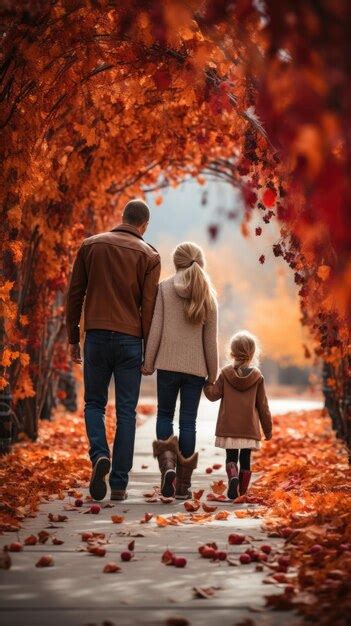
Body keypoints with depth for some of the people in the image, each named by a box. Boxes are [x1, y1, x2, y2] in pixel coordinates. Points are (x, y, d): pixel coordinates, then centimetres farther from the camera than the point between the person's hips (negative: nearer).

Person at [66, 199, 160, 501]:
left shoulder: (91, 245, 7)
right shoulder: (149, 255, 1)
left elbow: (75, 294, 6)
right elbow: (149, 306, -3)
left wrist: (73, 338, 13)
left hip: (96, 336, 1)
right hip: (130, 340, -1)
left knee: (94, 403, 14)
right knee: (126, 411, 6)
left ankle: (100, 455, -12)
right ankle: (119, 484, 5)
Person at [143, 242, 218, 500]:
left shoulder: (164, 288, -1)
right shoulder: (208, 295, 3)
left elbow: (156, 328, -4)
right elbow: (211, 340, 4)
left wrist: (148, 362, 2)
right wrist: (213, 375, 10)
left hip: (167, 364, -1)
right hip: (196, 367, 1)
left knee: (165, 414, 13)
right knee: (188, 421, 4)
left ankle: (167, 463, -11)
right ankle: (183, 483, 5)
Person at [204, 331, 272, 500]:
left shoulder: (225, 373, -2)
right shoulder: (257, 376, 0)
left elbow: (213, 394, -2)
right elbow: (262, 405, 3)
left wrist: (206, 383, 17)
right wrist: (268, 428, 12)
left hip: (228, 427, 0)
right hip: (250, 428, 0)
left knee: (231, 457, 7)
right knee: (245, 460, 10)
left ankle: (233, 476, -22)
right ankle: (242, 491, 9)